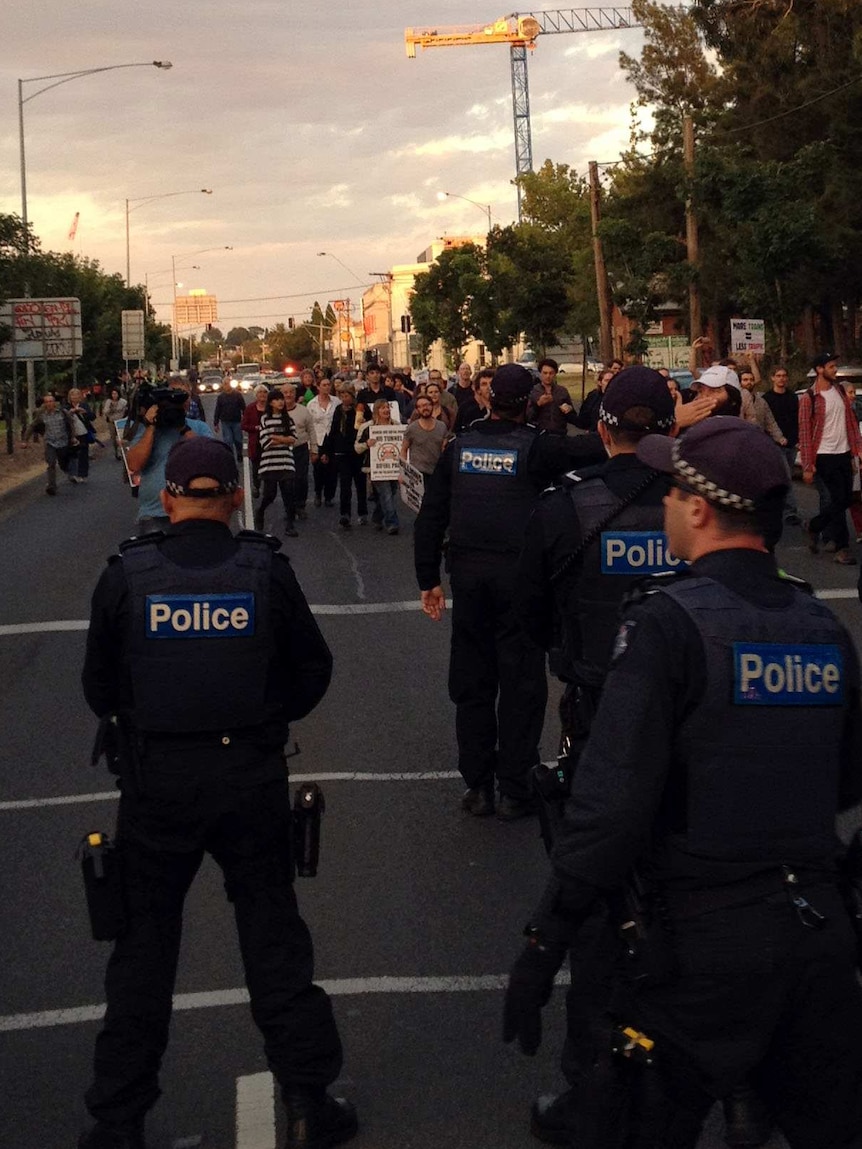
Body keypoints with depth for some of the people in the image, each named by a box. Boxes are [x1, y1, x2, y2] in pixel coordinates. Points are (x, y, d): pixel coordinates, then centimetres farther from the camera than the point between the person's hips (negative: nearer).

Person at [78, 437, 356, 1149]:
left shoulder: (127, 576, -9)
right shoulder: (267, 570, -7)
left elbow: (99, 689, 0)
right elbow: (313, 671, 2)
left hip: (156, 782, 0)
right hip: (253, 776, 1)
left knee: (145, 940, 12)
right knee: (273, 933, 13)